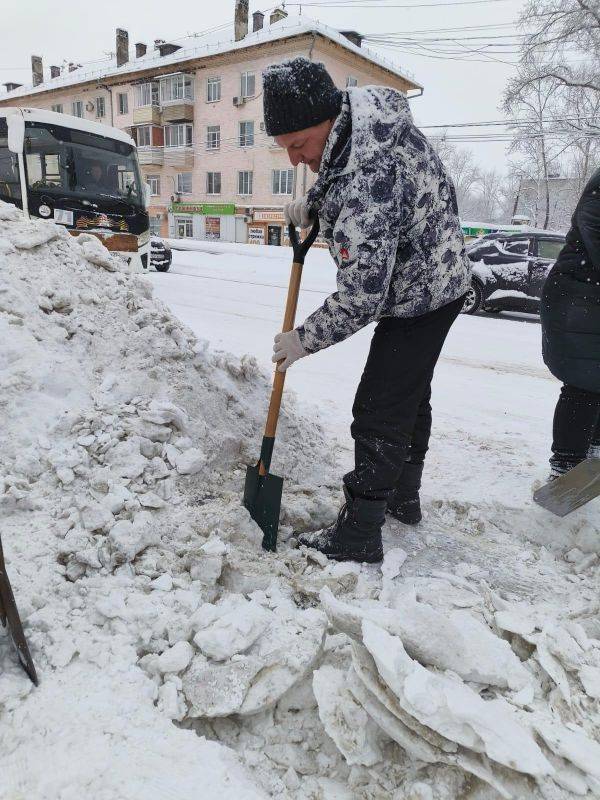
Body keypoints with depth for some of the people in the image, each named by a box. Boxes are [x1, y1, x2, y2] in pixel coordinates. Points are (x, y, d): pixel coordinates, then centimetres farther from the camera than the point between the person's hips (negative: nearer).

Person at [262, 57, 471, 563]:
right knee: (411, 395, 20)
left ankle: (359, 536, 6)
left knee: (380, 412, -6)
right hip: (441, 281, 10)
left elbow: (360, 300, -31)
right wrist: (312, 203, 5)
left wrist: (305, 339, -17)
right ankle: (404, 497, 38)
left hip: (417, 300, -10)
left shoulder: (365, 188, -35)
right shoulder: (361, 105, -5)